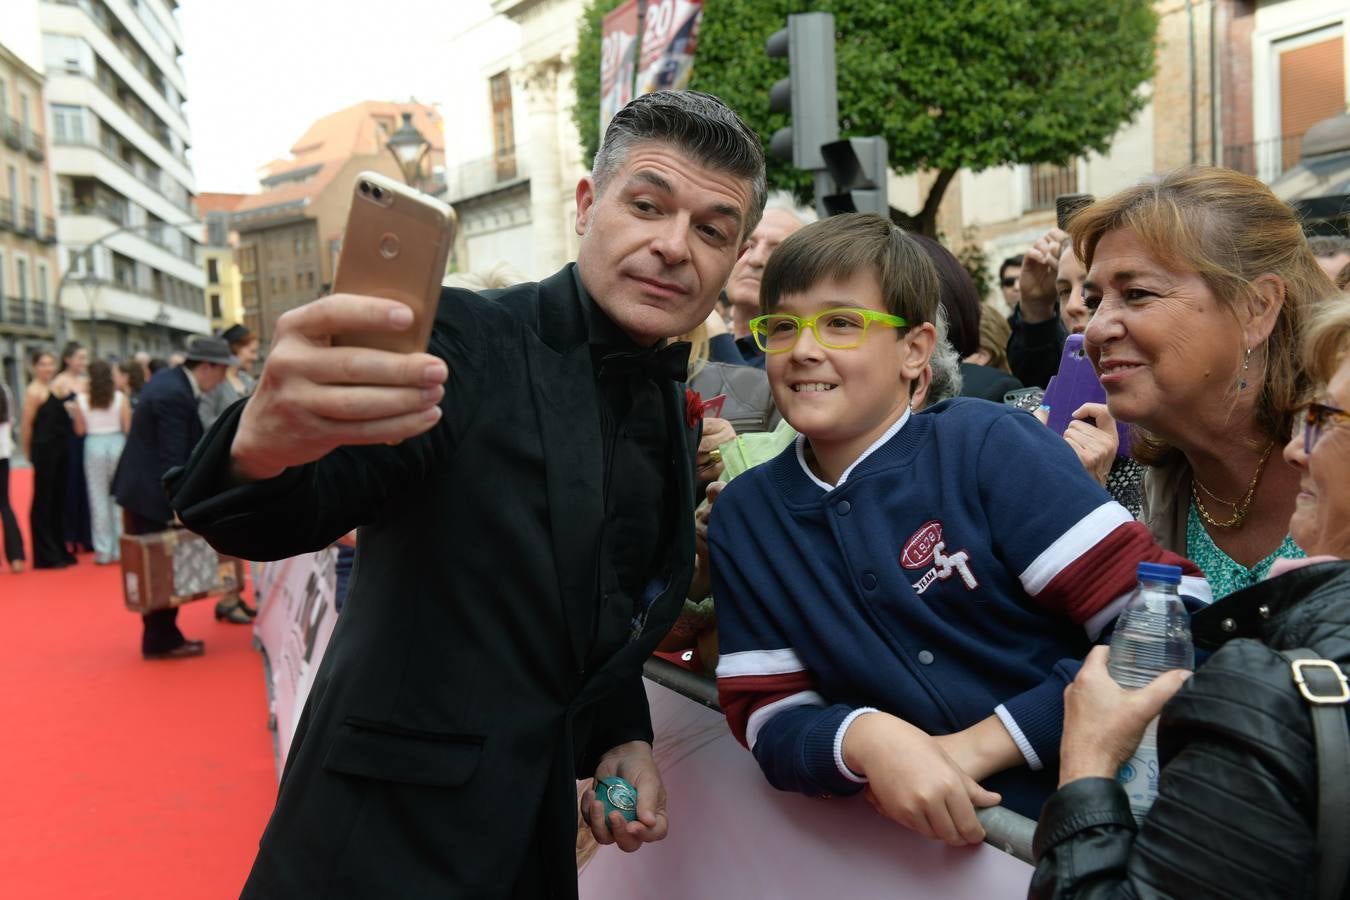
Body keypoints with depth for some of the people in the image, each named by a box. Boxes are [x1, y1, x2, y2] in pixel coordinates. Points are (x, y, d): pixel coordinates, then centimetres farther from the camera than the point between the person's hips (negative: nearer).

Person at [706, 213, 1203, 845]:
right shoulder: (741, 517, 2)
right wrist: (864, 739, -19)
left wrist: (978, 744, -15)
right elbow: (769, 717, 2)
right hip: (930, 843, 4)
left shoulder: (990, 445, -9)